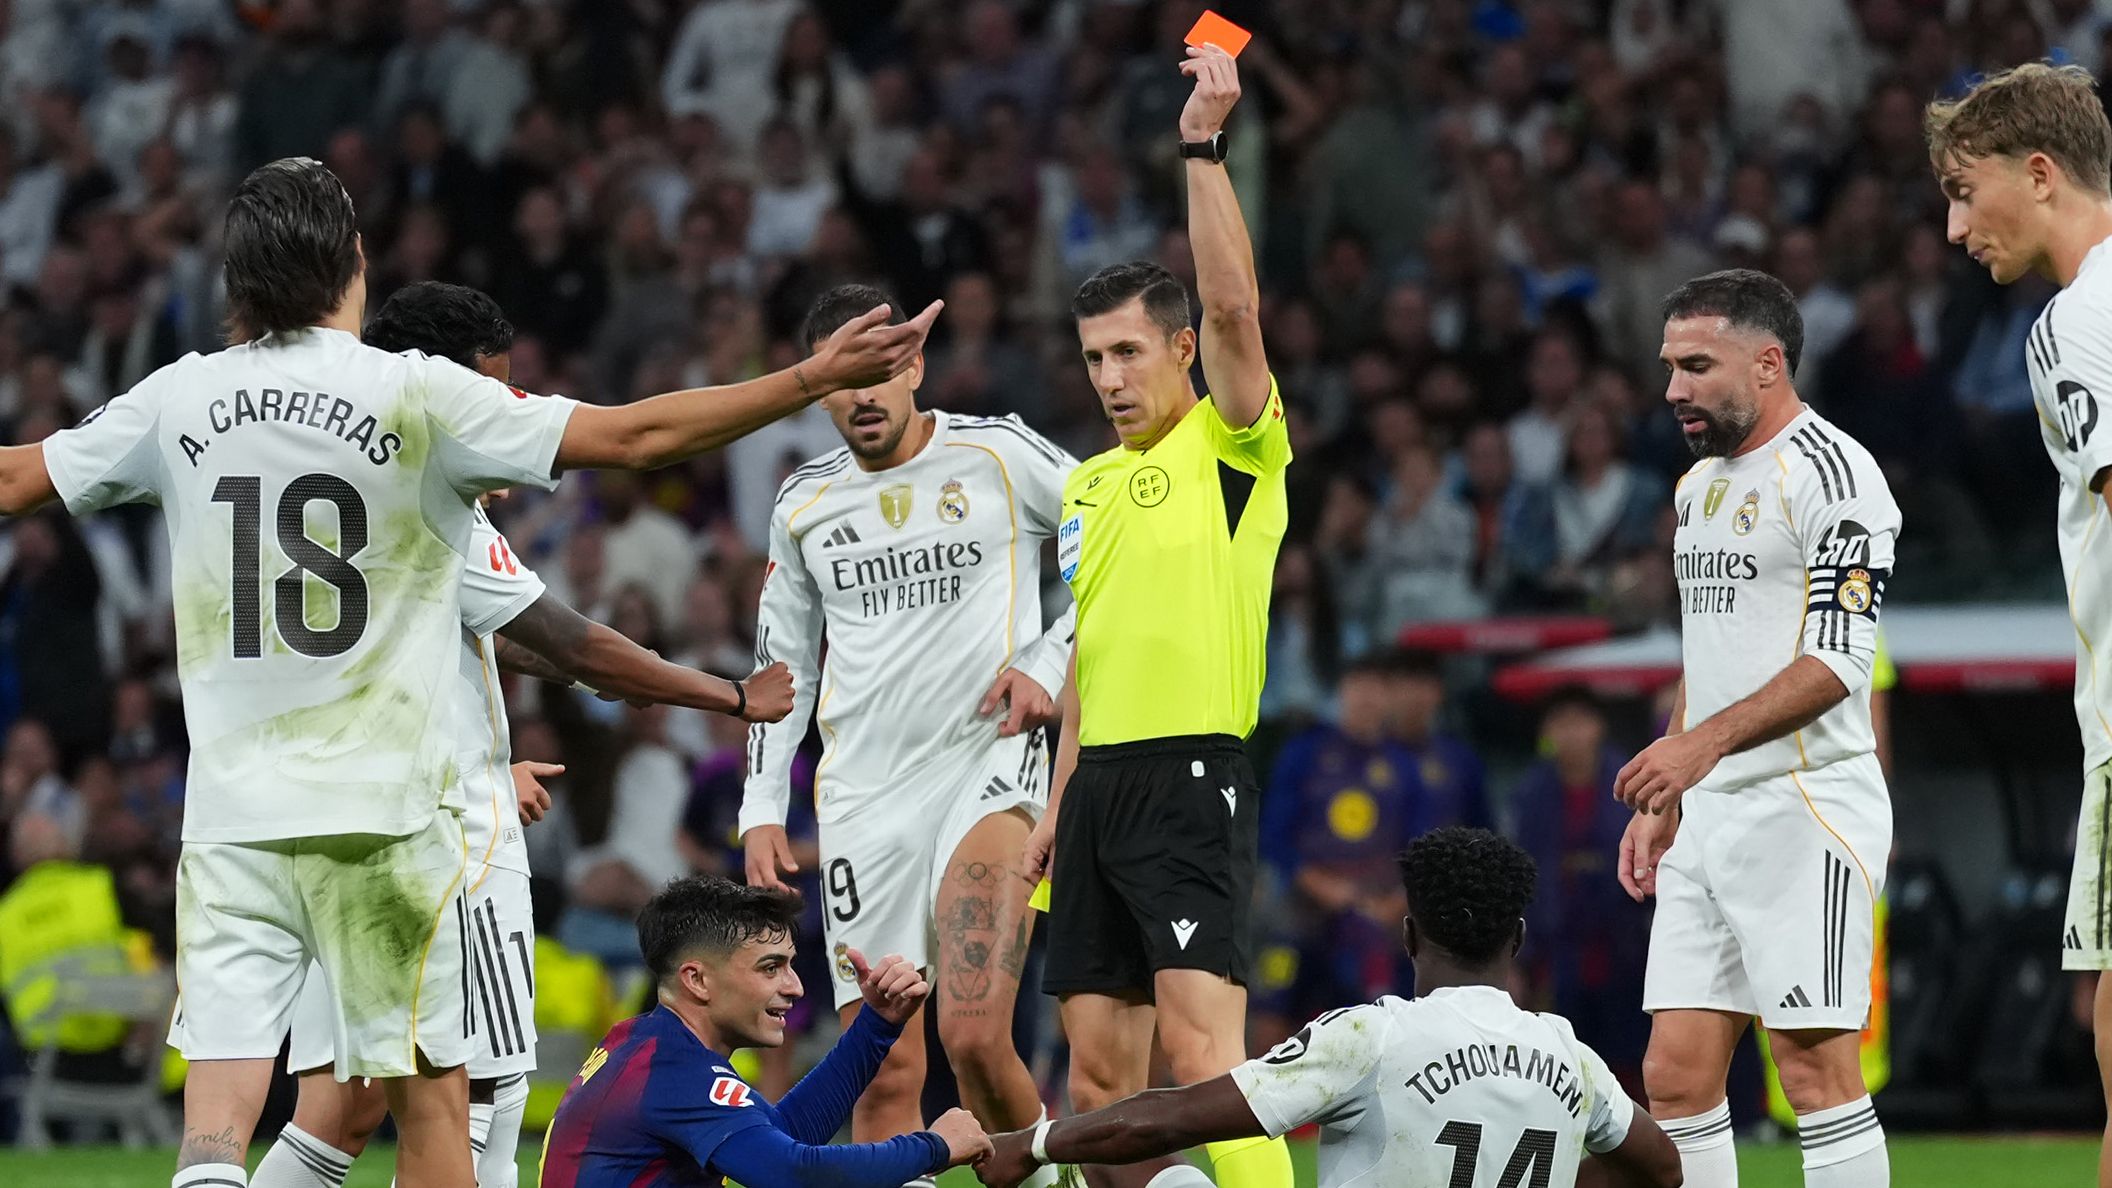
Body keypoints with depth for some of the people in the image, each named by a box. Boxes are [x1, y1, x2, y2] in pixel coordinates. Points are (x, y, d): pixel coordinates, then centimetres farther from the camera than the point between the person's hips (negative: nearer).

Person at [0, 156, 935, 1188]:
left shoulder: (181, 398, 3)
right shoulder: (417, 396, -5)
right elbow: (637, 437, -7)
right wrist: (814, 379, -1)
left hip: (230, 808, 2)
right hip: (382, 811, -2)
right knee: (431, 1099, 7)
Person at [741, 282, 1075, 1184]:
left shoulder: (998, 454, 0)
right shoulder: (803, 506, 12)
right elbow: (781, 666, 21)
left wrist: (1049, 664, -3)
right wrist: (761, 809, 13)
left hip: (986, 763, -4)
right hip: (862, 796, 4)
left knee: (974, 1035, -20)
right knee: (886, 1073, 0)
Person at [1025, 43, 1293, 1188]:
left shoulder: (1231, 447, -3)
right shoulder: (1089, 483, 19)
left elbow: (1232, 305, -20)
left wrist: (1204, 148, -24)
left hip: (1191, 780, -8)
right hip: (1100, 782, 8)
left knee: (1199, 1048, -19)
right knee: (1099, 1070, 6)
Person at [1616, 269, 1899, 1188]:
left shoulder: (1831, 473, -9)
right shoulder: (1699, 488, 19)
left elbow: (1838, 662, -17)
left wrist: (1707, 741, -27)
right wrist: (1659, 804, 20)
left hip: (1804, 803, -9)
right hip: (1709, 819, 9)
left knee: (1816, 1071, -11)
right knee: (1675, 1075, 3)